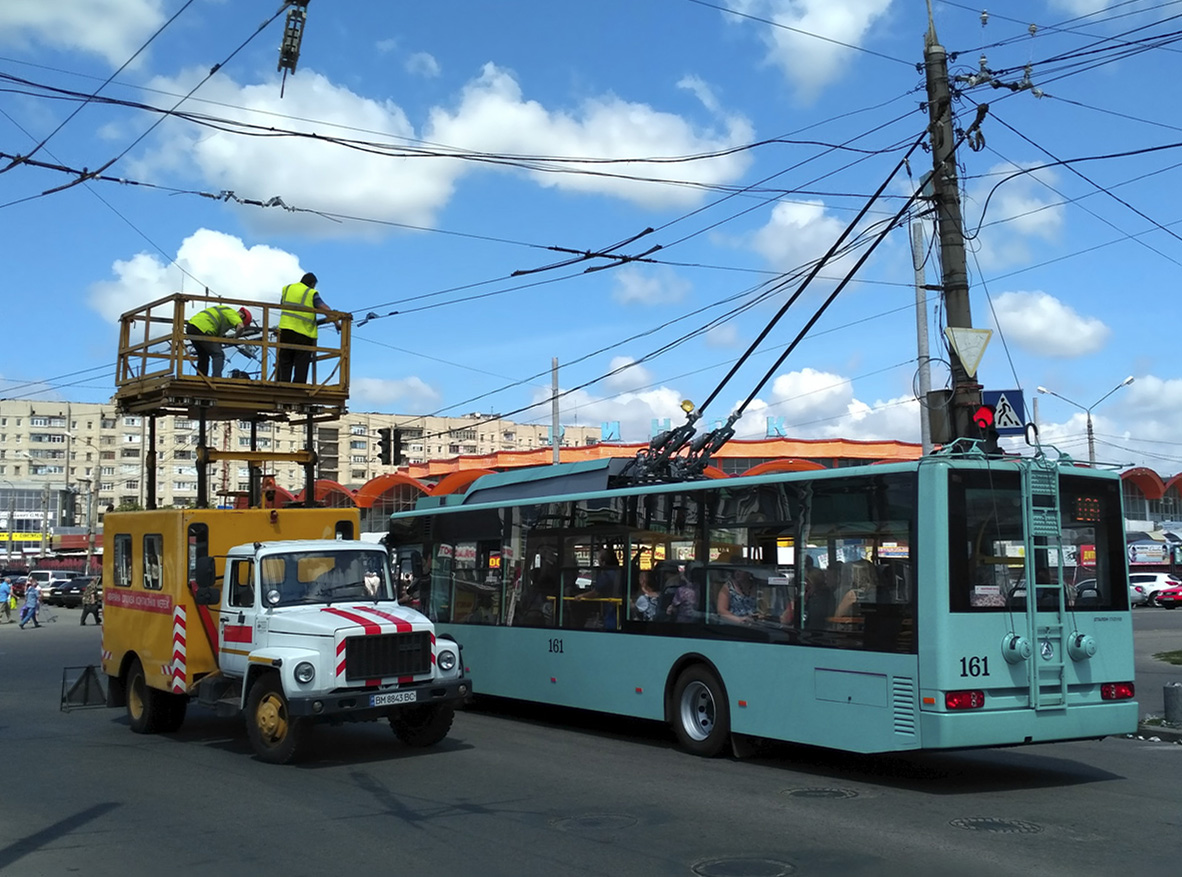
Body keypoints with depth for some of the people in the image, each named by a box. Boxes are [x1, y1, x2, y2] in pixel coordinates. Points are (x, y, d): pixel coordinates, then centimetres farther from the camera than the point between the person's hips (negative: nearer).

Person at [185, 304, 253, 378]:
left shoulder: (227, 310, 27)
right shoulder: (233, 313, -1)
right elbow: (240, 326, -19)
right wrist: (236, 337, -2)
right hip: (202, 328, -10)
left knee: (203, 356, 21)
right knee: (218, 355, -8)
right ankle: (216, 378, -24)